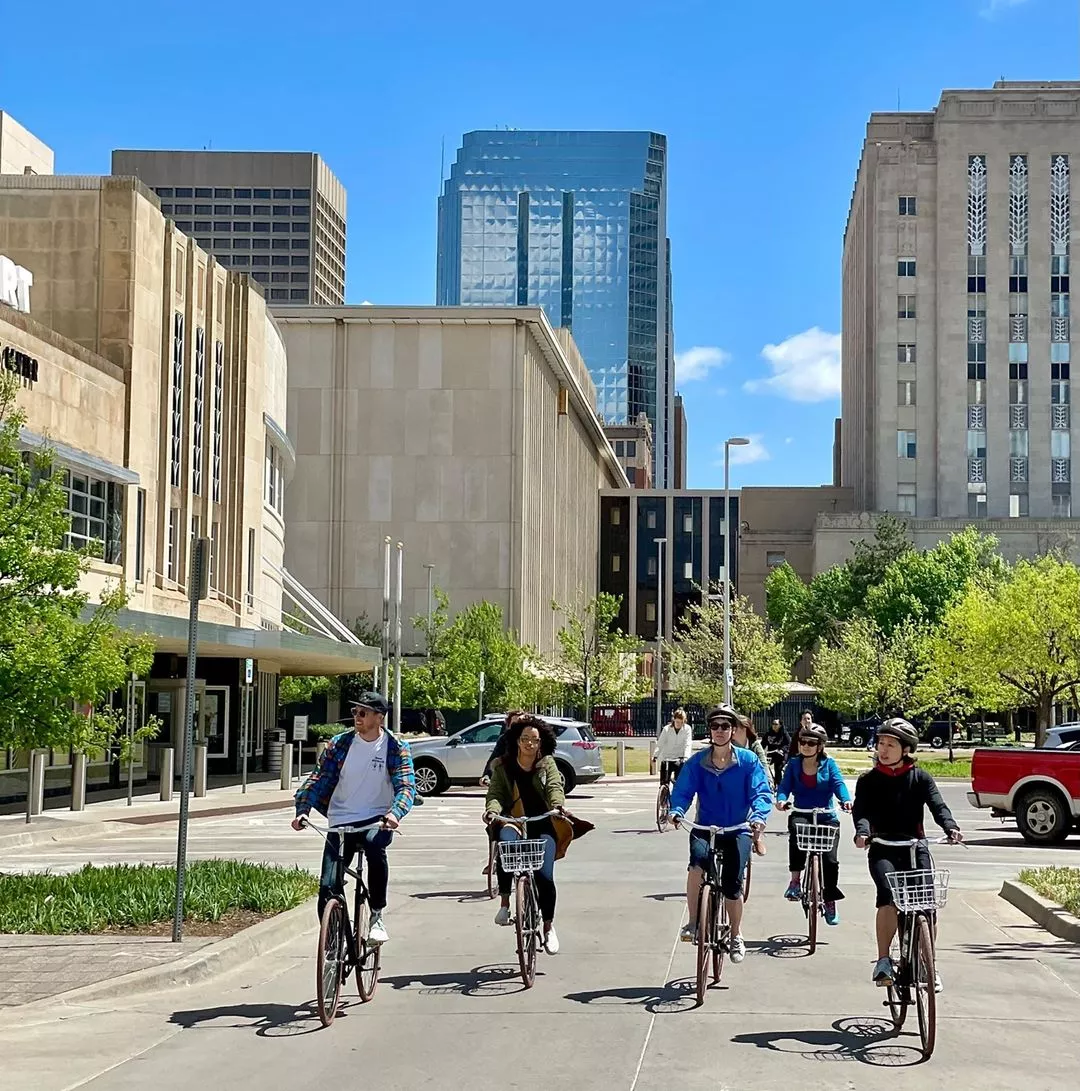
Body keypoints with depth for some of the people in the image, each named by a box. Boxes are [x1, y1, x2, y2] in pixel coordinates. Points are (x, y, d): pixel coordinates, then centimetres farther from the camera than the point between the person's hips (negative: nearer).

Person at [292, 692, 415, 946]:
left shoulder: (396, 748, -2)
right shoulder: (339, 744, 3)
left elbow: (406, 786, -12)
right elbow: (318, 778, -1)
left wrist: (395, 812, -33)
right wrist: (302, 810, -18)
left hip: (377, 820, -2)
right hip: (341, 821, 3)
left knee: (374, 844, -38)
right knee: (328, 888, -8)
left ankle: (378, 914, -21)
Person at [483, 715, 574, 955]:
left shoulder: (547, 764, 7)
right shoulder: (503, 766, 6)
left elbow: (555, 787, -8)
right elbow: (496, 793, -3)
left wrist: (557, 805, -30)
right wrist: (492, 809, -26)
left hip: (543, 826, 1)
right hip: (513, 822, -1)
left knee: (545, 876, -8)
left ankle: (548, 926, 13)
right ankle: (504, 903, -24)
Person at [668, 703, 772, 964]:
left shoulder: (748, 761, -2)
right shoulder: (697, 762, 1)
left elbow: (761, 793, -8)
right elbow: (682, 791, -2)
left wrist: (758, 816, -28)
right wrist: (676, 811, -24)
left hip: (738, 830, -1)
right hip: (705, 828, 1)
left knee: (732, 883, -10)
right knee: (697, 862, -30)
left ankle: (736, 936, 17)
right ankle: (692, 923, -16)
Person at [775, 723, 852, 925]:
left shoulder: (828, 764, 5)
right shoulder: (794, 764, 8)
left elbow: (838, 784, -8)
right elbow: (785, 785, -2)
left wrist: (846, 800, -29)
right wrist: (781, 799, -25)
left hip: (826, 816, 0)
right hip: (801, 814, 0)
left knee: (829, 859, -9)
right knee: (797, 829, -36)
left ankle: (830, 901, 13)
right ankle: (795, 880, -28)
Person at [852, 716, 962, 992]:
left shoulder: (920, 778, 8)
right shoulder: (868, 780, 7)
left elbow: (937, 805, -6)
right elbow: (861, 810, -8)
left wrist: (950, 827, -28)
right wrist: (862, 831, -30)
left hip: (915, 846, 1)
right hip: (883, 849, -1)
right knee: (888, 896, -26)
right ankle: (883, 961, -18)